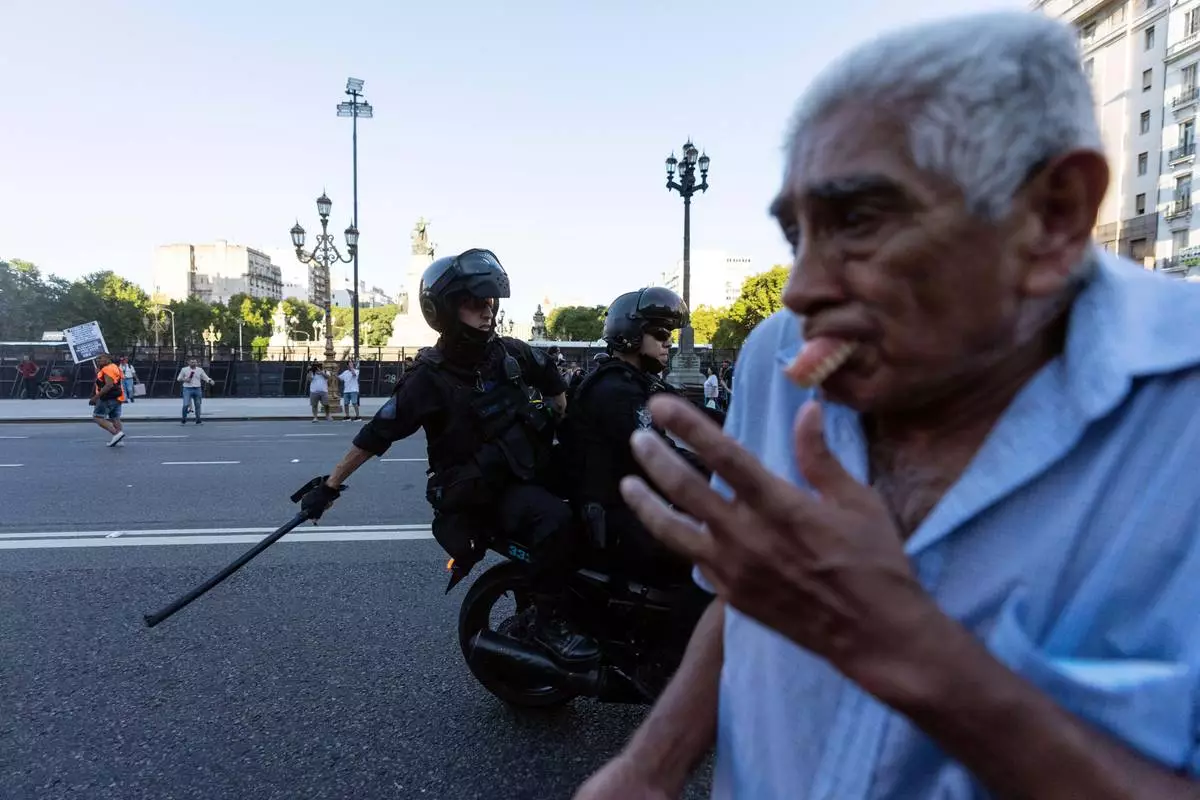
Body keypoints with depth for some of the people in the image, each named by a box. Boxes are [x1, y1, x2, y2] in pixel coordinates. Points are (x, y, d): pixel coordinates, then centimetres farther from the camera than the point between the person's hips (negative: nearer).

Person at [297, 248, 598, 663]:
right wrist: (330, 485, -4)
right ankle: (549, 621, -6)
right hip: (483, 491, -5)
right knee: (555, 519, -27)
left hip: (532, 471, 5)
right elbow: (376, 434, -9)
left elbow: (553, 383, 20)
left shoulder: (510, 353, -1)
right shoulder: (429, 378, -14)